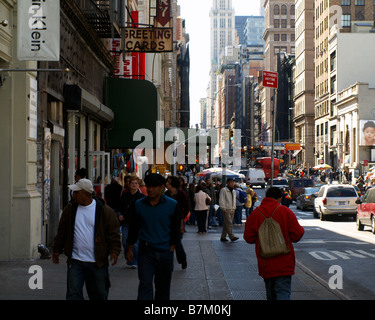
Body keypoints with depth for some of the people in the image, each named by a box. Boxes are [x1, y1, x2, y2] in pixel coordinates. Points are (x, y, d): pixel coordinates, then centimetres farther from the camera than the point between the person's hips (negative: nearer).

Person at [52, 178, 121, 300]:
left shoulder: (104, 210, -4)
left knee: (99, 295, 10)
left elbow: (113, 233, -3)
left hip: (98, 262, -2)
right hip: (75, 261, 2)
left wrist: (114, 251, -13)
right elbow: (62, 231, 14)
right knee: (73, 294, -4)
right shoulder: (70, 209, 5)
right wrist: (57, 250, 14)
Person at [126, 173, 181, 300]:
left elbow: (175, 230, 2)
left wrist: (171, 249, -3)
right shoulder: (139, 204, 1)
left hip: (165, 252, 0)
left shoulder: (172, 205, -3)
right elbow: (134, 228, 10)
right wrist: (129, 249, 10)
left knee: (163, 287, 11)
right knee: (145, 284, -9)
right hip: (145, 251, 0)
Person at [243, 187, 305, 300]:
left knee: (271, 294, 18)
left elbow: (249, 238, 1)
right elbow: (297, 235, -6)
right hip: (284, 264, -2)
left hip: (265, 264, 2)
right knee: (283, 292, -4)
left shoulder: (255, 214, -2)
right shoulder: (285, 211, -7)